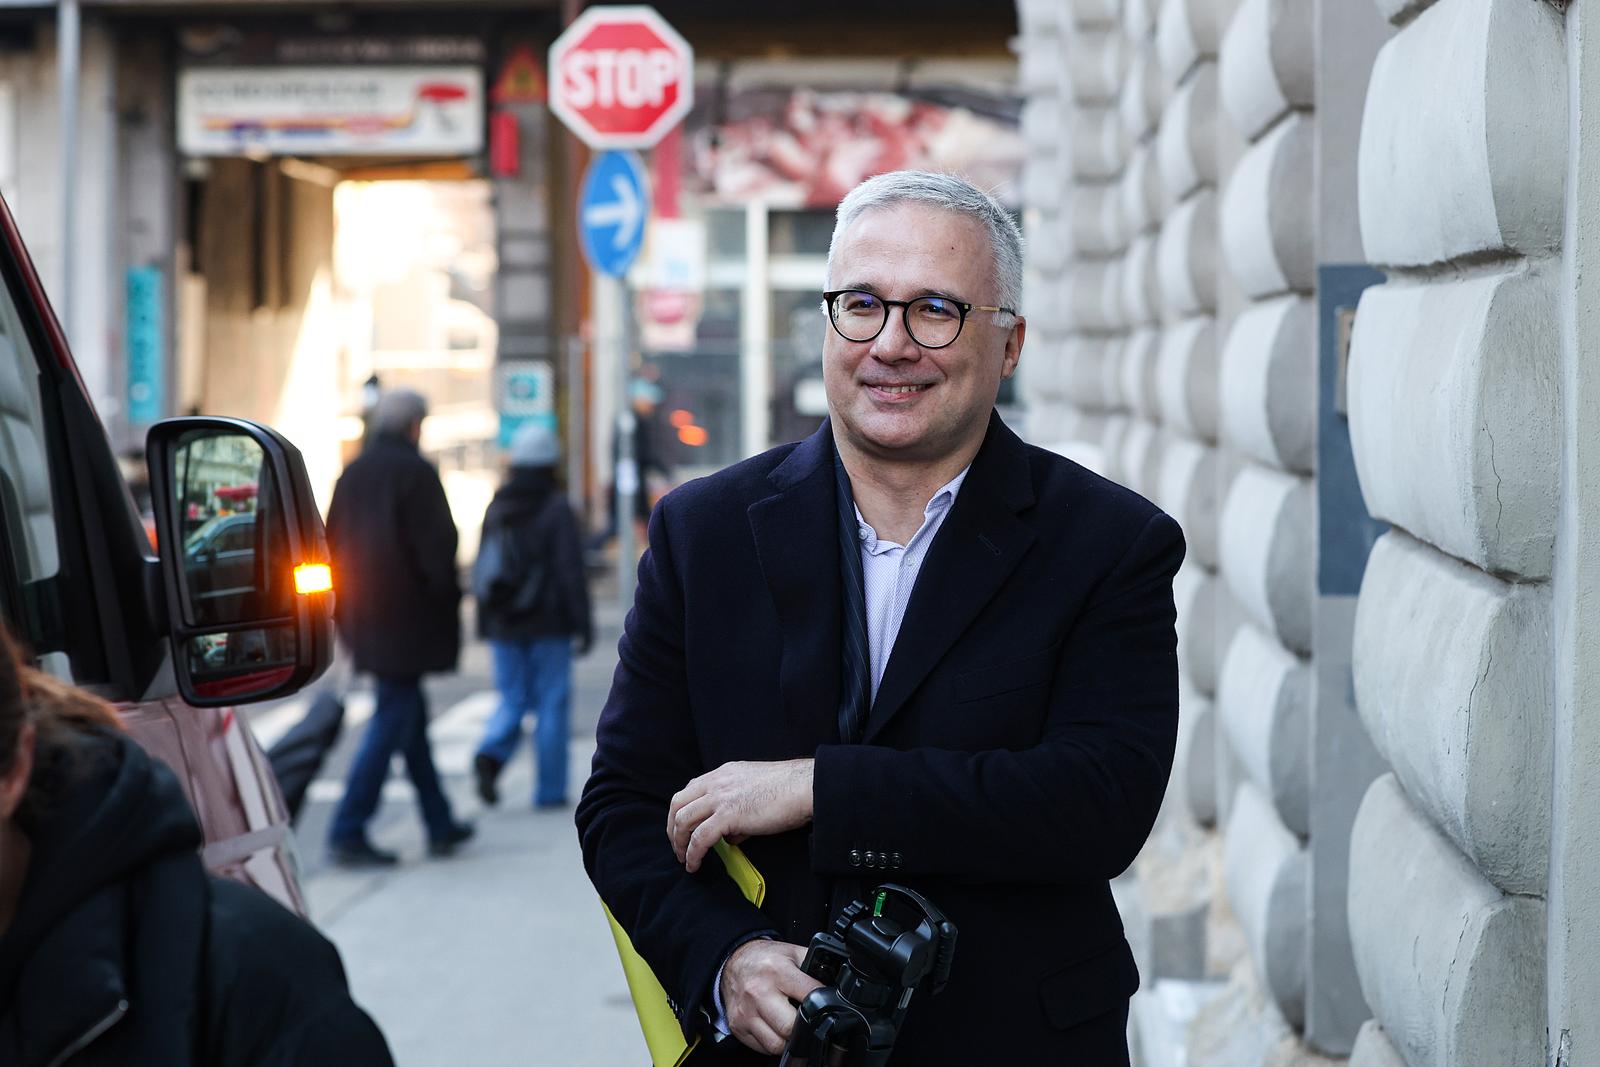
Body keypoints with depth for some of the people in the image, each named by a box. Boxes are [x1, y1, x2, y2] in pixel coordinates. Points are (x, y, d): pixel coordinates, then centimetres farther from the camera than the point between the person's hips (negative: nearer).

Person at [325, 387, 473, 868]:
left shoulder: (352, 474, 11)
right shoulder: (415, 472, -11)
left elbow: (333, 545, 14)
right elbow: (436, 545, -15)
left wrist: (344, 612, 18)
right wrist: (446, 602, -4)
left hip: (365, 617, 8)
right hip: (406, 619, -8)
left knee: (408, 713, 15)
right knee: (393, 719, -6)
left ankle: (440, 823, 22)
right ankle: (348, 831, -10)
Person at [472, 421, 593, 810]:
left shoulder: (496, 508, 6)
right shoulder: (556, 509, -9)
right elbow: (571, 571, -12)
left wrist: (484, 625, 17)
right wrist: (583, 624, -8)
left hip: (505, 625, 4)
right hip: (548, 624, -4)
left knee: (512, 700, 12)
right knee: (552, 702, 4)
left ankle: (491, 755, -16)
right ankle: (549, 789, 5)